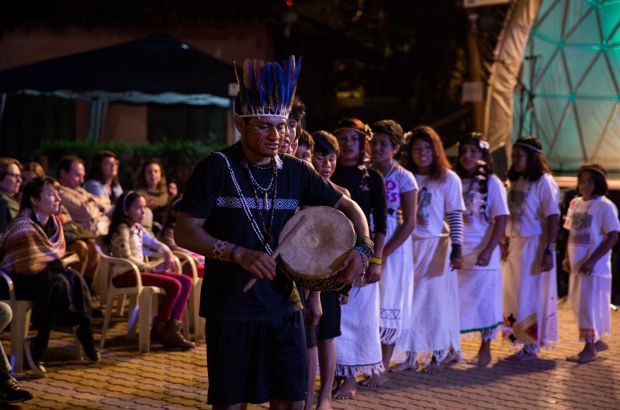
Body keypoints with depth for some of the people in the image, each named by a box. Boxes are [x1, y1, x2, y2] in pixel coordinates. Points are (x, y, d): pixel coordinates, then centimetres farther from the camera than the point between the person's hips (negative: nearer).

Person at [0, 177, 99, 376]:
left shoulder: (54, 223, 5)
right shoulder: (24, 227, -21)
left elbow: (57, 258, 15)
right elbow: (28, 266, -23)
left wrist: (62, 262, -6)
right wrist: (53, 265, -10)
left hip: (41, 274, 8)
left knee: (74, 279, -15)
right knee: (58, 284, -28)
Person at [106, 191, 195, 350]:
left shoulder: (138, 229, 19)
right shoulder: (122, 230, -9)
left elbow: (156, 244, 29)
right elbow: (127, 258, -18)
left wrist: (168, 254, 9)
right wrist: (150, 268, -19)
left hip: (139, 270, 10)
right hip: (124, 275, -10)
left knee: (186, 281, -2)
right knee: (174, 285, -25)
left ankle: (172, 330, -10)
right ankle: (158, 330, -11)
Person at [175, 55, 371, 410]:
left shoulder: (295, 172, 5)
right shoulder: (217, 169, -7)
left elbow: (347, 206, 14)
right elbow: (185, 232, -11)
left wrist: (362, 247, -5)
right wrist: (240, 254, -23)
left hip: (284, 305, 4)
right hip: (231, 307, -4)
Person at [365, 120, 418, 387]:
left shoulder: (404, 178, -6)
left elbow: (409, 223, -10)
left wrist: (383, 254, -16)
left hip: (393, 245, -4)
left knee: (387, 306, 1)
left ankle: (383, 369, 6)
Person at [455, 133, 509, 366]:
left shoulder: (492, 183, -2)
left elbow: (501, 221, -6)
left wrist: (488, 251, -15)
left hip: (481, 253, -4)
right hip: (457, 252, 4)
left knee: (483, 300, 2)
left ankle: (485, 349, 13)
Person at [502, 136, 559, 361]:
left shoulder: (544, 182, -9)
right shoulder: (515, 182, 13)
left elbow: (552, 219, -12)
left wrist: (549, 251, -17)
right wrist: (504, 243, 9)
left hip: (534, 245, -7)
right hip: (514, 245, 7)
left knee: (531, 294, -4)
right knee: (513, 294, 8)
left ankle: (531, 346, 3)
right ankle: (519, 339, 15)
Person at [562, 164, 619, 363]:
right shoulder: (575, 203, 10)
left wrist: (592, 260, -19)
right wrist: (567, 257, 8)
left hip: (594, 267, -7)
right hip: (577, 265, 7)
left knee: (588, 305, -5)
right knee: (578, 304, 13)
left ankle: (589, 348, 2)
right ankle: (598, 340, 27)